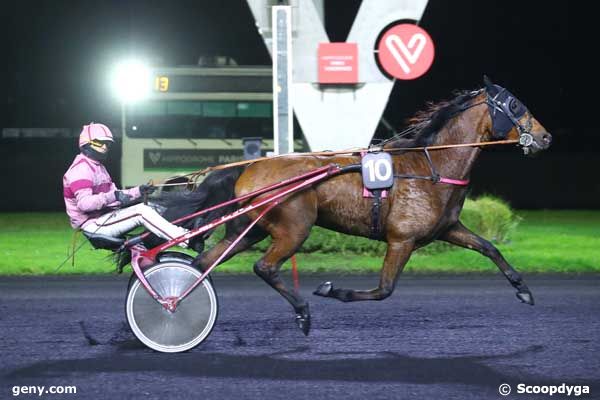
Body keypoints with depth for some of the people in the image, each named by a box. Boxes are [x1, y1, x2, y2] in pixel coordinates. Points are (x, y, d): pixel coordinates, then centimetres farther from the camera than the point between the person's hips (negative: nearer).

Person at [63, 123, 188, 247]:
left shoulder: (98, 167, 22)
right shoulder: (80, 169, -14)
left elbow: (115, 195, 18)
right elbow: (84, 203, -27)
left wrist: (138, 191, 4)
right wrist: (112, 196, -37)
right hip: (93, 224, -10)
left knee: (145, 208, 2)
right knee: (141, 211, -21)